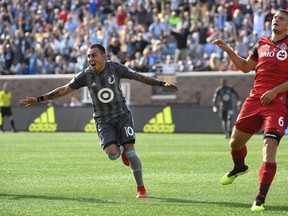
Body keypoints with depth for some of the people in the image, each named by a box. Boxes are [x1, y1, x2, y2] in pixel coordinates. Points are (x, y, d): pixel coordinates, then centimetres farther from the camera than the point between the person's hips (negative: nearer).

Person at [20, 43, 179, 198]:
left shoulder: (115, 68, -10)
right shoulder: (85, 75, -7)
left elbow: (139, 77, -7)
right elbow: (64, 90, -1)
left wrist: (162, 84, -13)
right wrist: (39, 99, -3)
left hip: (122, 115, -1)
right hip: (103, 120, 1)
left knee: (130, 152, -10)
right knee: (112, 154, -19)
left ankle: (141, 188, 5)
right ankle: (121, 151, 20)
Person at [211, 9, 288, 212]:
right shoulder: (262, 44, 14)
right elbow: (246, 67, 27)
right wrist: (228, 50, 17)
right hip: (254, 100, 6)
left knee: (269, 149, -17)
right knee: (235, 142, 16)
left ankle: (260, 200, -15)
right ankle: (239, 167, 51)